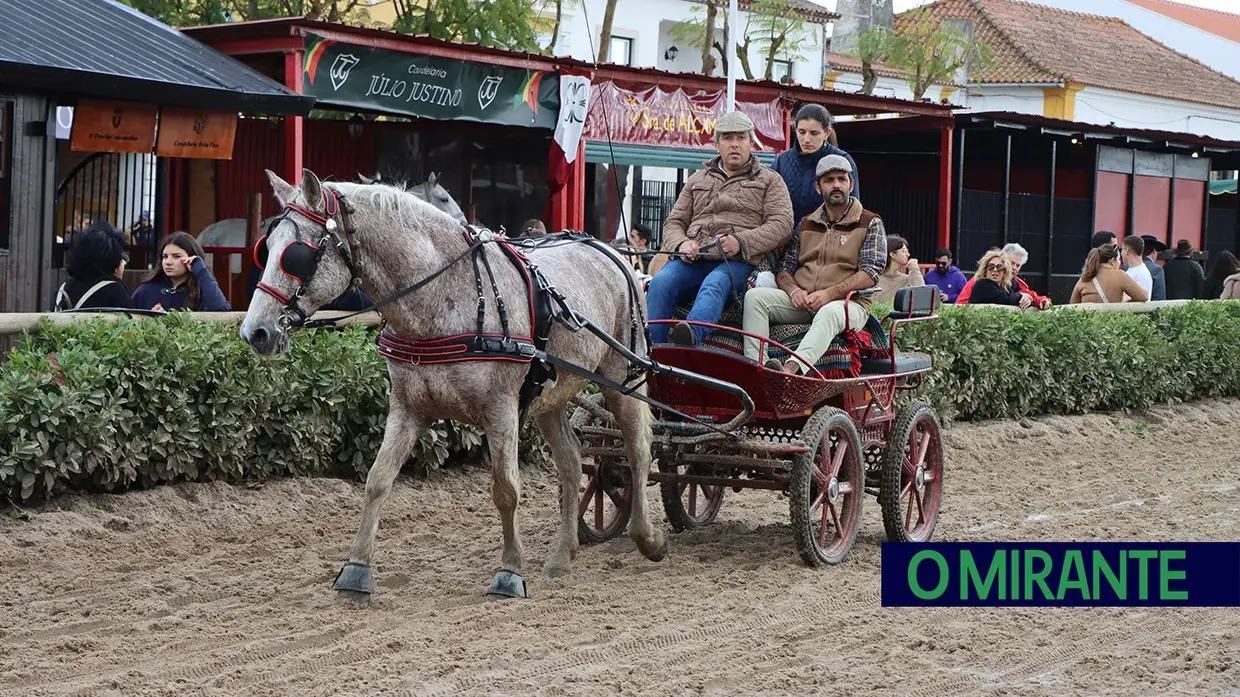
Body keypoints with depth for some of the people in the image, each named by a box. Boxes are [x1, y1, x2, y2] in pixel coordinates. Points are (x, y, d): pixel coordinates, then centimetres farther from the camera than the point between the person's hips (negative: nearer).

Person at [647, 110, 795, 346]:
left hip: (737, 262, -3)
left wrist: (741, 242, -12)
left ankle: (692, 334, -68)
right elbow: (673, 222, 25)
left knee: (714, 285, -39)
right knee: (660, 283, -30)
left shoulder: (769, 181, 20)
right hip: (693, 259, 3)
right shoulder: (698, 180, 30)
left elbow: (782, 225, 5)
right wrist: (681, 244, -1)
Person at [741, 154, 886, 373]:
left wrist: (829, 293, -18)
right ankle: (755, 365, -36)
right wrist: (794, 291, -10)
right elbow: (784, 269, 15)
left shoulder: (870, 224, 7)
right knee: (755, 296, -19)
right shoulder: (806, 224, 21)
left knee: (829, 313, -40)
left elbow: (871, 274, -5)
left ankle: (792, 368, -62)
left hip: (848, 303, -5)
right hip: (802, 303, 5)